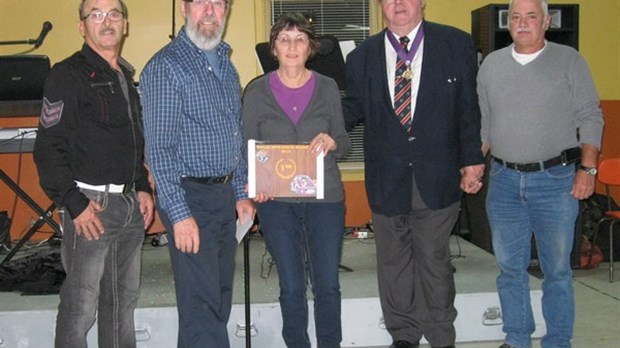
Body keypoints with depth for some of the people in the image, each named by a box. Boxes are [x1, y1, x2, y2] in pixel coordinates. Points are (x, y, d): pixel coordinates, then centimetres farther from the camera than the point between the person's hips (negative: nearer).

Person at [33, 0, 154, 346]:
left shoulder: (126, 78, 17)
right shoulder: (69, 75, -6)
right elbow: (48, 148, -12)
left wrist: (143, 188, 13)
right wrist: (74, 203, -17)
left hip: (131, 204, 7)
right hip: (90, 206, -7)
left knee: (124, 299, 15)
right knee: (80, 307, -3)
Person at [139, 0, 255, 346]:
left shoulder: (226, 65, 14)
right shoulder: (166, 67, -11)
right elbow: (159, 148, -16)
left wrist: (241, 193, 16)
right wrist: (179, 213, -20)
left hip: (225, 195, 8)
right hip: (190, 198, -8)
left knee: (221, 296, 14)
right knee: (202, 303, -5)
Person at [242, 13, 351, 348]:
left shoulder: (327, 88, 2)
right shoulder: (256, 91, 0)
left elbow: (344, 142, 6)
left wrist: (331, 143, -17)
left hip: (325, 197, 1)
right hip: (277, 201, 0)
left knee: (327, 284, 4)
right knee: (291, 286, 8)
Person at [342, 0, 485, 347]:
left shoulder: (457, 45, 1)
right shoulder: (362, 57, 5)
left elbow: (469, 107, 1)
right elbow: (353, 108, 9)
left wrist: (471, 160, -3)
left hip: (437, 178, -2)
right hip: (386, 180, 2)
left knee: (435, 259, 7)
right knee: (393, 262, 12)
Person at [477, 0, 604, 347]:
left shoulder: (569, 61, 0)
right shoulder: (491, 64, 8)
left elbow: (590, 119, -2)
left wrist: (588, 169, -9)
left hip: (555, 179, -3)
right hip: (503, 179, 3)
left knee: (557, 269, 4)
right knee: (510, 267, 10)